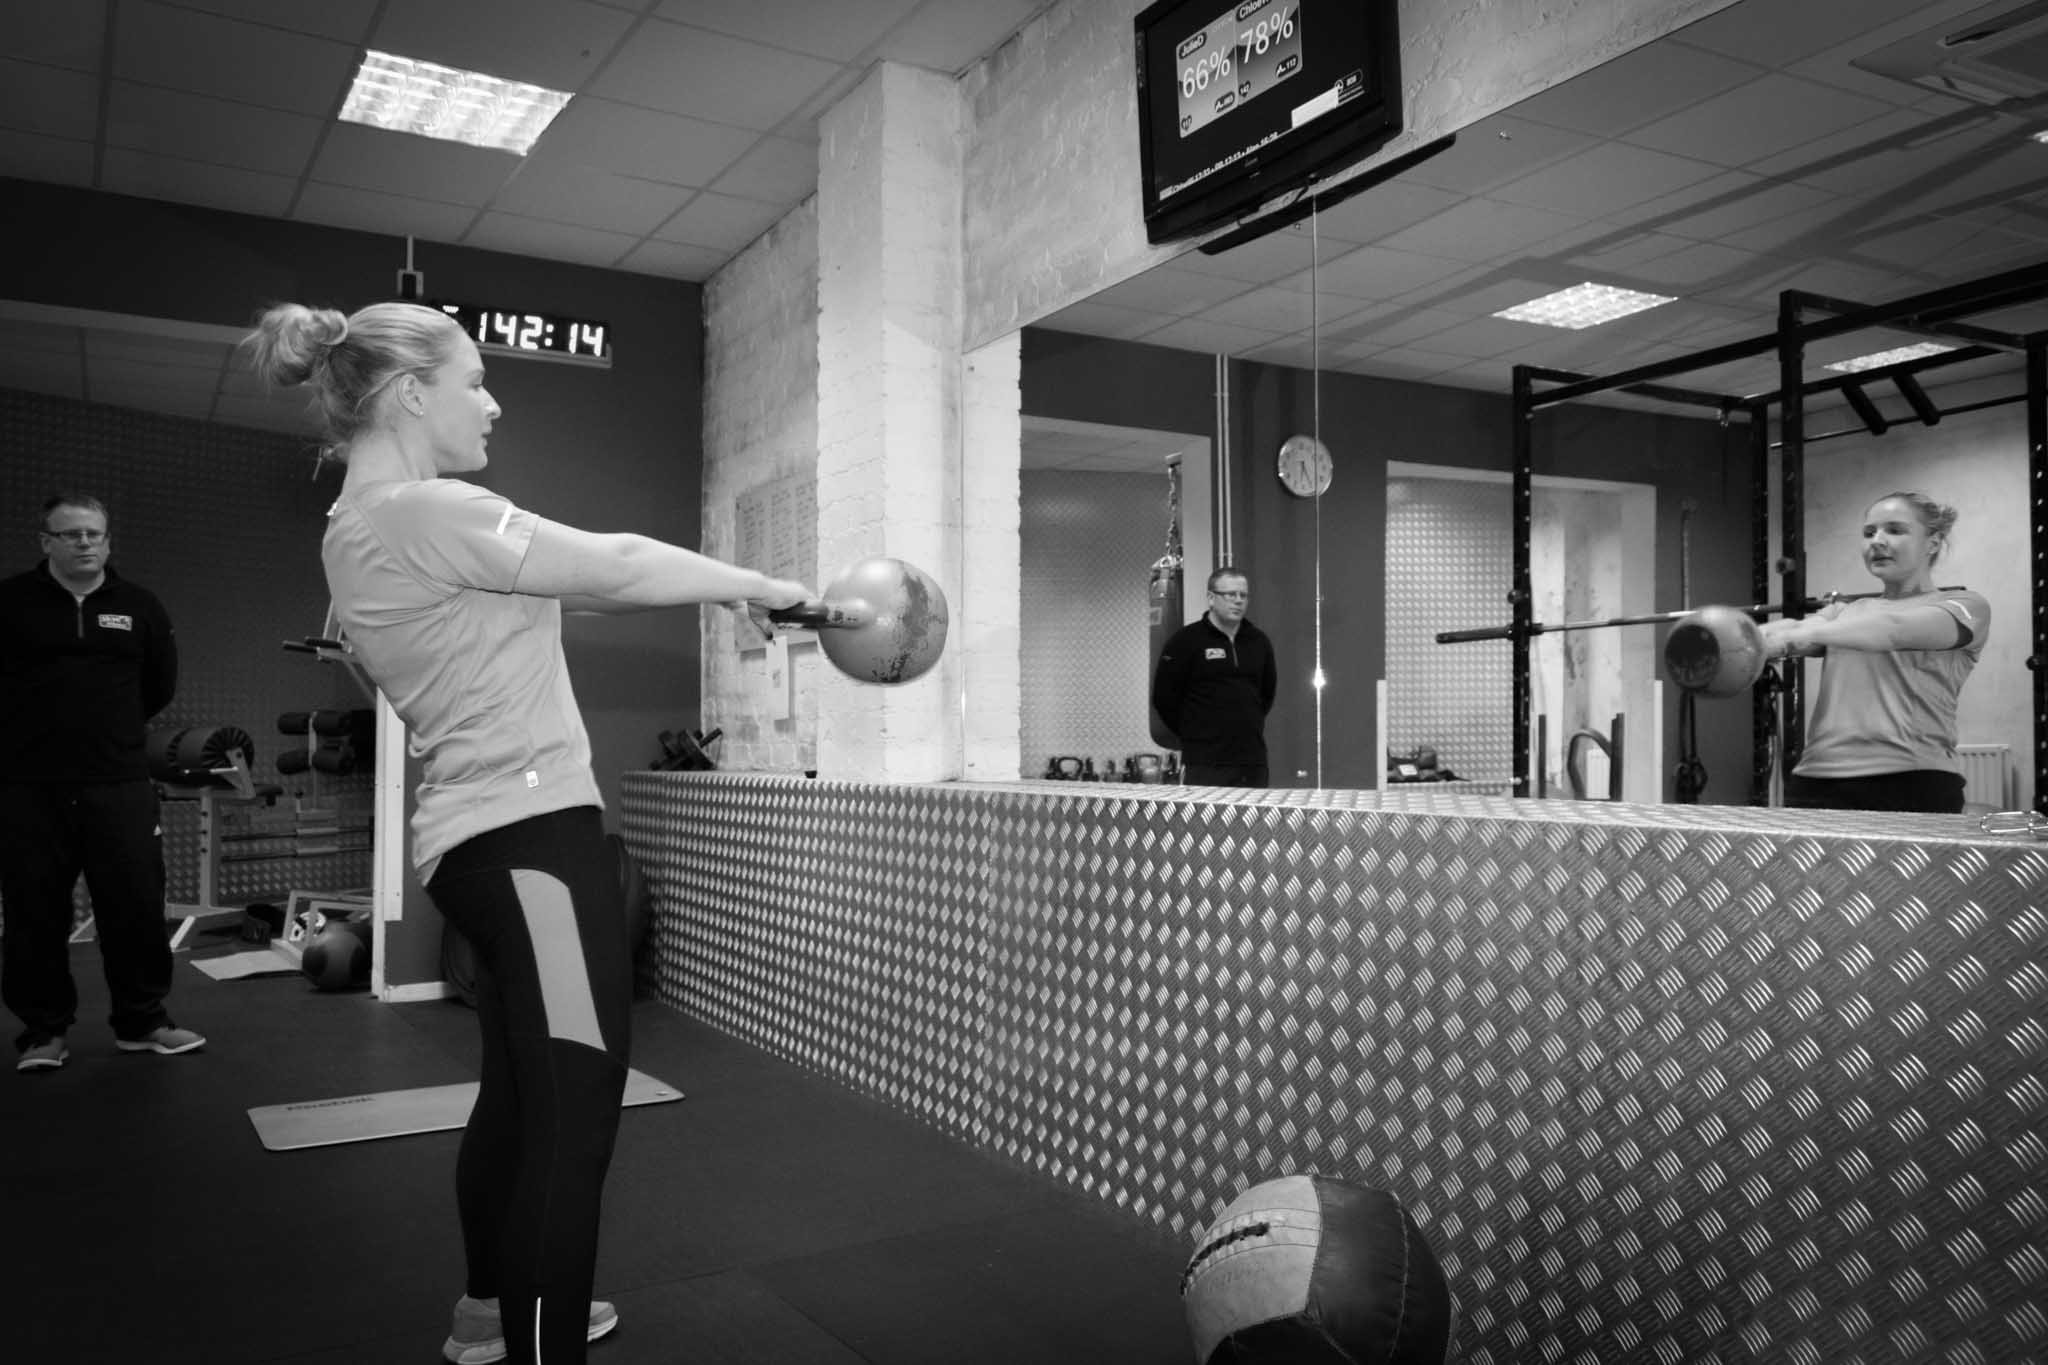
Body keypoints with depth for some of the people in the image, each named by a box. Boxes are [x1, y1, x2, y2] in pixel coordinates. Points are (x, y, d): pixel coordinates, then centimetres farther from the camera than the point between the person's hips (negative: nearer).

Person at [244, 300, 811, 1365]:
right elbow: (612, 569, -11)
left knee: (520, 1096, 22)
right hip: (531, 836, -11)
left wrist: (730, 589, 15)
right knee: (571, 1118, -7)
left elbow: (567, 581, 17)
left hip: (486, 839, 11)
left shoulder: (361, 528, 16)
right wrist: (766, 586, 1)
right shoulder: (428, 512, -15)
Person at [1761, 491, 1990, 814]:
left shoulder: (1964, 606, 8)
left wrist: (1809, 633, -32)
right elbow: (1798, 630, 1)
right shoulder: (1844, 611, 23)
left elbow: (1894, 628, -14)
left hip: (1911, 784, -4)